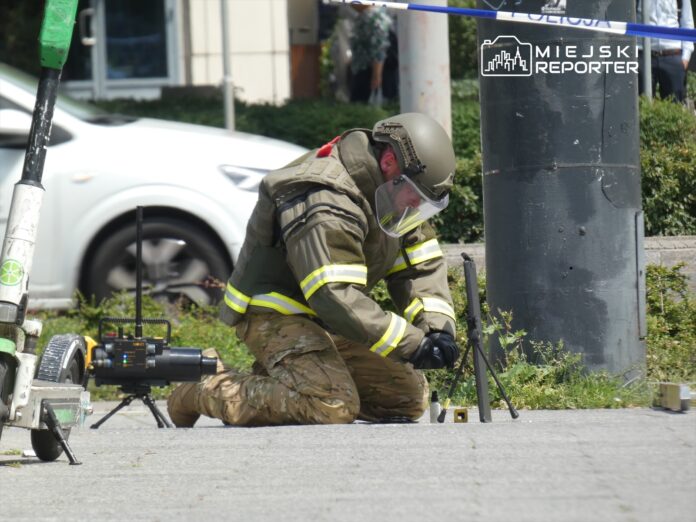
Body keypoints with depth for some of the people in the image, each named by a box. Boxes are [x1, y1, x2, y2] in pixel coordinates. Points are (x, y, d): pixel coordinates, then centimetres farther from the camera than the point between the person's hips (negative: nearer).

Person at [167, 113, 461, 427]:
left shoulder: (394, 196, 2)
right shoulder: (324, 204, -29)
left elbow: (421, 266, 4)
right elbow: (336, 298, -36)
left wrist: (437, 328, -15)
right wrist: (412, 345, -34)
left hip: (324, 321, 10)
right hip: (274, 314, -10)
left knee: (410, 398, 7)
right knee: (333, 406, -31)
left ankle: (273, 382, 12)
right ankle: (203, 394, -13)